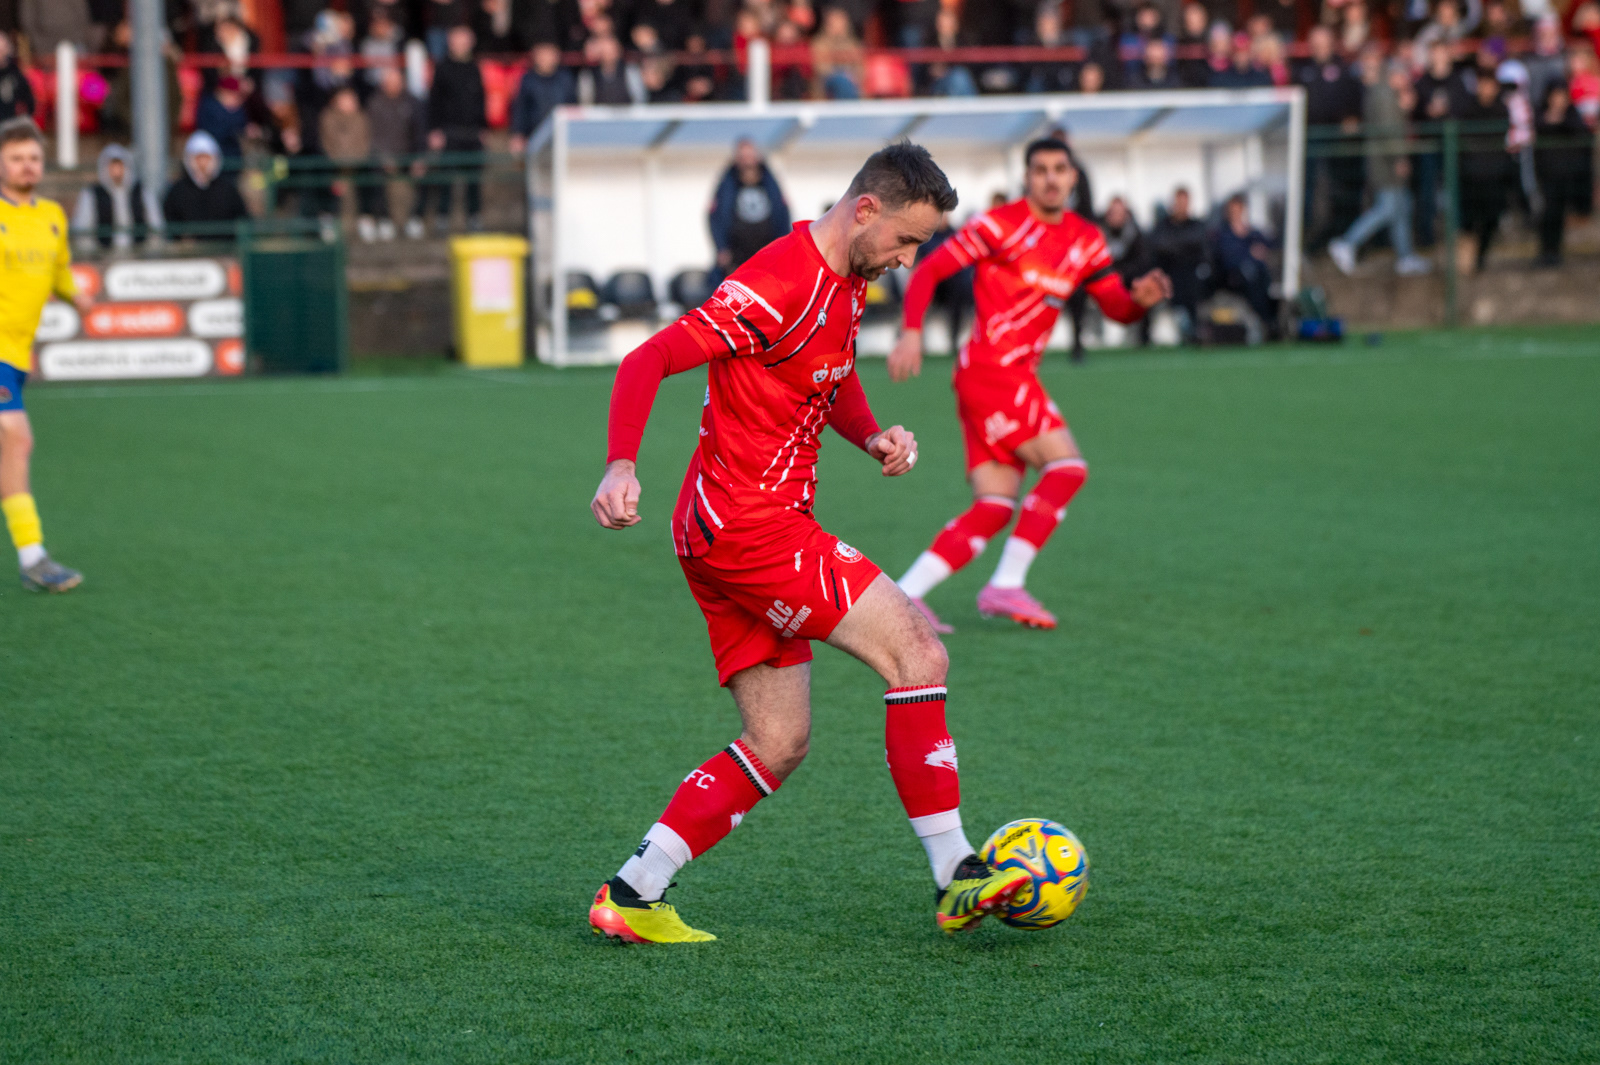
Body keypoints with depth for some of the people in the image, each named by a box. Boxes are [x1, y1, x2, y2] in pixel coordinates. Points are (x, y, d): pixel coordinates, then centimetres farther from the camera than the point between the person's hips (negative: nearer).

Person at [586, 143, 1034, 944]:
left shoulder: (848, 285, 13)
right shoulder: (781, 284, -17)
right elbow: (647, 362, -21)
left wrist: (872, 436, 7)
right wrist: (621, 466, -35)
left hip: (726, 538, 10)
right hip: (748, 525, -10)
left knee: (778, 745, 9)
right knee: (917, 652, -11)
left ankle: (631, 896, 8)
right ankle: (956, 879, -8)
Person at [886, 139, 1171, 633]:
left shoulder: (1086, 240, 13)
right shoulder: (1001, 224, -7)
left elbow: (1116, 305, 14)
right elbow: (928, 271, -7)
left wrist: (1141, 299, -10)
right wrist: (912, 332, -21)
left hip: (1017, 377, 8)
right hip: (990, 367, -8)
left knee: (995, 507, 0)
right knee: (1067, 465, -16)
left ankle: (904, 593, -3)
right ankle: (1005, 585, -16)